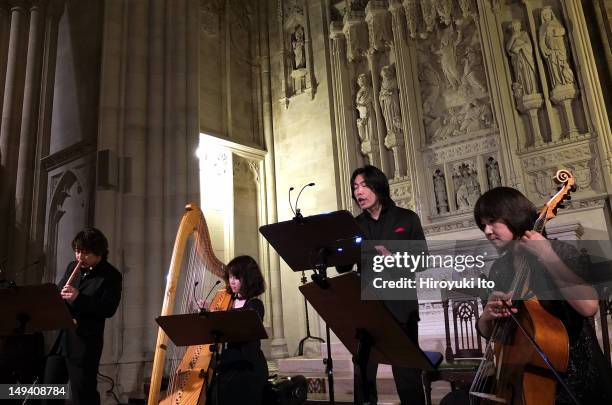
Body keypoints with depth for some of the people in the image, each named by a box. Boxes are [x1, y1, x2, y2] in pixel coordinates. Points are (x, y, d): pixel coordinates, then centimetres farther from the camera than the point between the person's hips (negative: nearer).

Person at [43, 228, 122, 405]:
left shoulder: (111, 276, -9)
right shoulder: (72, 267, 11)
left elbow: (108, 309, -17)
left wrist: (78, 298, -24)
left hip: (85, 342, -6)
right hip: (59, 337, 6)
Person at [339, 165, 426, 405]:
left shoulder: (406, 218, 5)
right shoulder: (355, 225, 11)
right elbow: (343, 268, 7)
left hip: (400, 306, -2)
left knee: (407, 375, 2)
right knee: (362, 376, 2)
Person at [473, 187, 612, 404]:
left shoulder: (562, 252, -8)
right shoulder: (499, 269, 4)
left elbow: (588, 306, -24)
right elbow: (487, 332, 8)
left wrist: (547, 256, -22)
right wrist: (487, 314, -12)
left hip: (572, 371, -3)